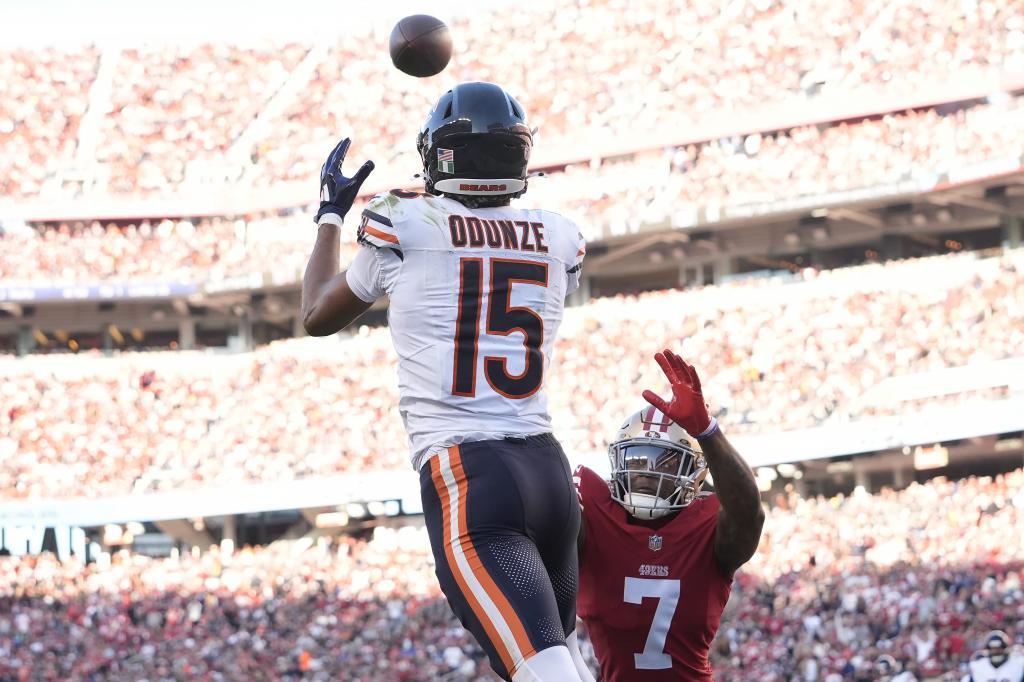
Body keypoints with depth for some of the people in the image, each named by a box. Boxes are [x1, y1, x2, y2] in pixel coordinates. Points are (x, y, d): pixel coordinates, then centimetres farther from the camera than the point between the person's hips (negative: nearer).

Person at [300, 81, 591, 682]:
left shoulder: (404, 225, 0)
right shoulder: (558, 240, 10)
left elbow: (319, 315, 18)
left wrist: (331, 215, 34)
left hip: (465, 476, -5)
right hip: (547, 465, 5)